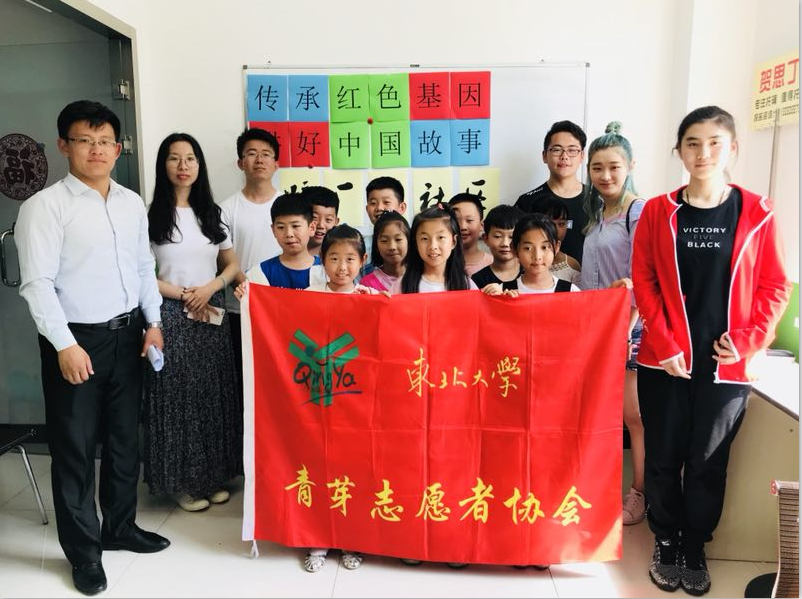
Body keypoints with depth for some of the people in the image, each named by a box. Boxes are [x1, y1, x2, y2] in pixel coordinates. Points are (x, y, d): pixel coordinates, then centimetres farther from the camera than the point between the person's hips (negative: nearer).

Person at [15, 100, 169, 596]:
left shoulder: (132, 203, 7)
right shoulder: (45, 206, -10)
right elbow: (37, 283, -14)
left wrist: (153, 323, 5)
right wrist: (65, 345, -19)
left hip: (128, 335, 6)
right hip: (76, 340, -5)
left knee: (125, 438, 17)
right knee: (75, 448, 6)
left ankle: (120, 527, 37)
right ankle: (84, 552, 24)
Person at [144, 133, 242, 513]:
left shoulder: (211, 213, 9)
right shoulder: (151, 216, -4)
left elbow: (232, 265, 10)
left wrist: (209, 289, -8)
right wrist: (185, 296, -11)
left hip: (212, 315, 4)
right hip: (171, 317, -4)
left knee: (213, 396, 8)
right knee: (178, 397, 2)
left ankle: (214, 475, 22)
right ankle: (181, 482, 16)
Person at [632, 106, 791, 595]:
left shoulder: (758, 213, 0)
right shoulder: (658, 211, 0)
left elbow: (775, 287, 2)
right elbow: (643, 281, -2)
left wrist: (747, 340, -10)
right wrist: (662, 344, -10)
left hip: (726, 365, 0)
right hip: (665, 361, 0)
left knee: (708, 461, 11)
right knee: (665, 456, 10)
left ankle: (695, 549, 32)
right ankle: (666, 543, 31)